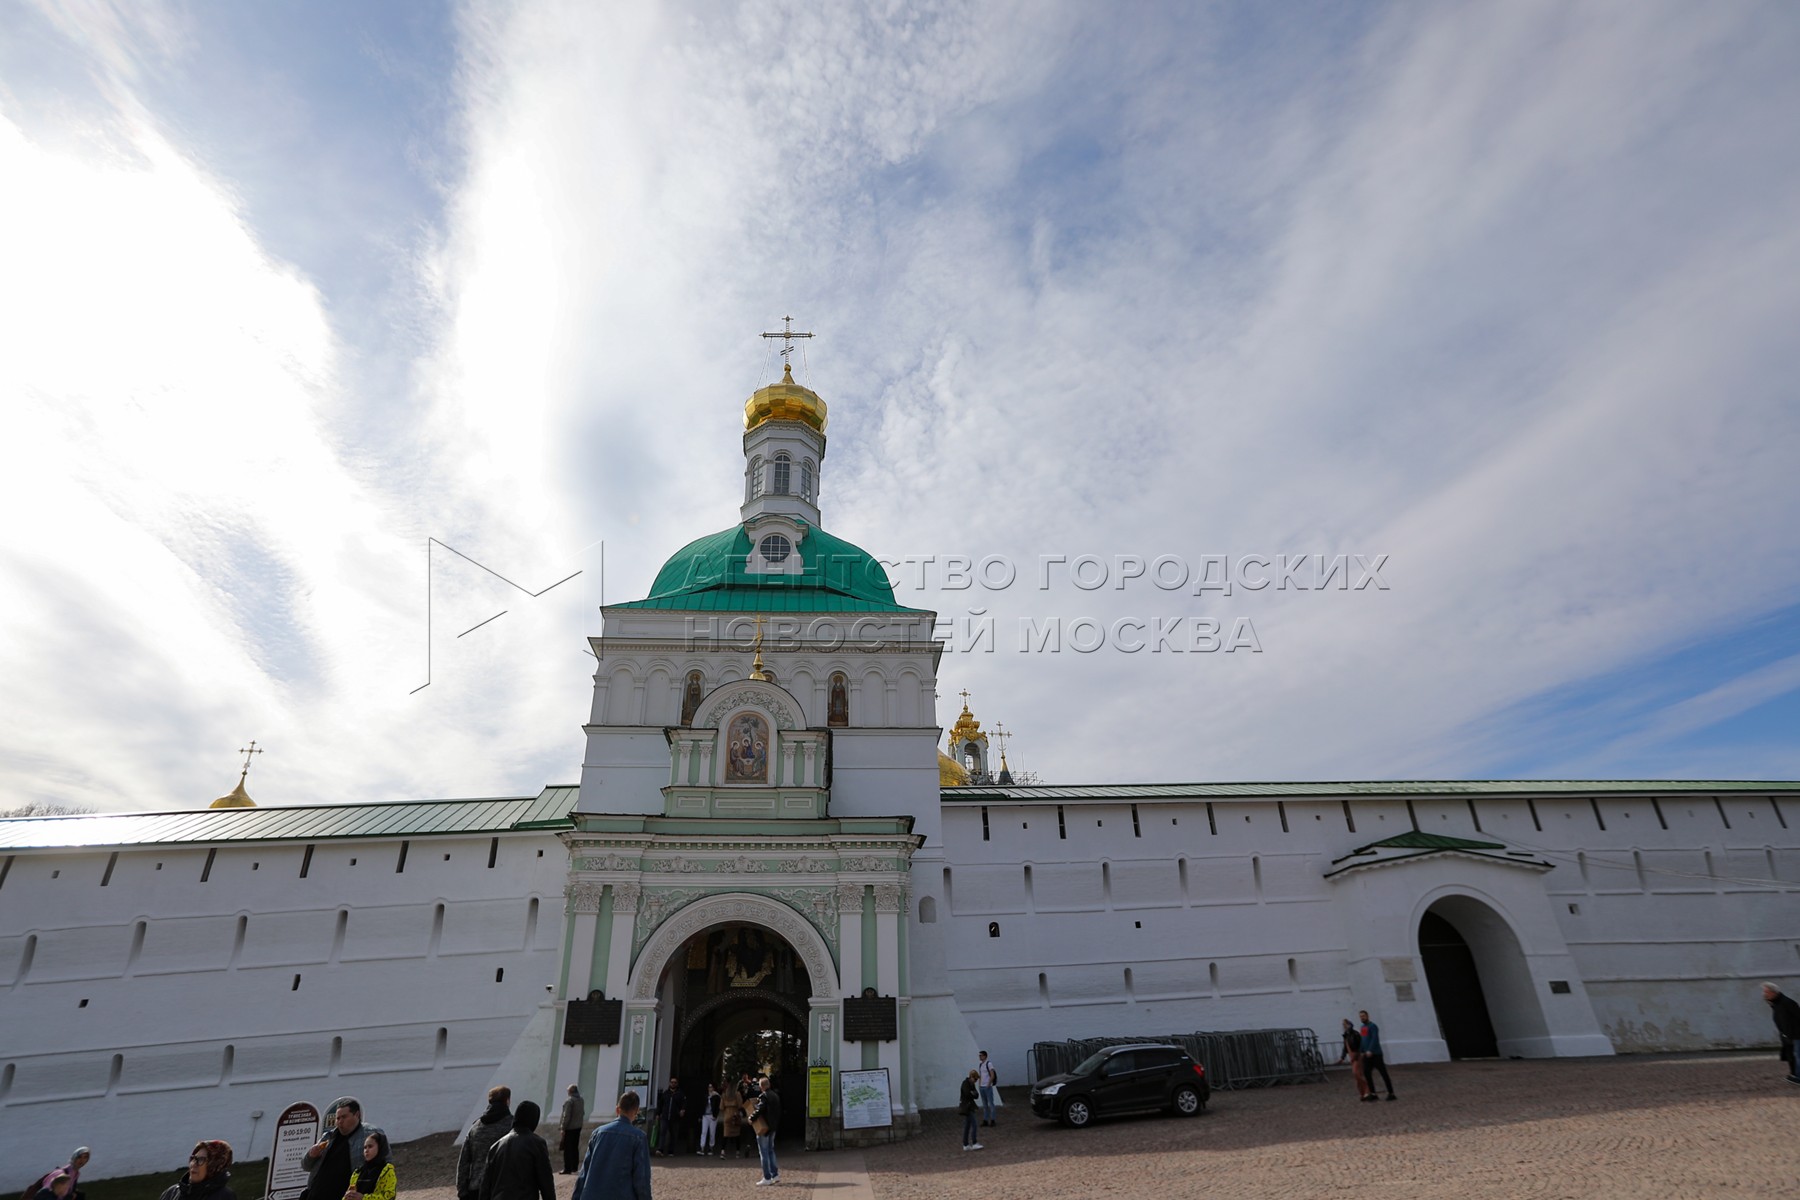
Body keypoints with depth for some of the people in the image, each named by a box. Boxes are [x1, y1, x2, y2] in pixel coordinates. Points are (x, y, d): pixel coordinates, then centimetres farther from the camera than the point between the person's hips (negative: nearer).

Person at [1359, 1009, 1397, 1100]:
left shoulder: (1372, 1026, -10)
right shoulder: (1362, 1028, 15)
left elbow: (1375, 1039, -19)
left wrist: (1370, 1050, -27)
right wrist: (1362, 1052, 13)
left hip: (1375, 1054, -8)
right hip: (1367, 1055, 8)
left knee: (1383, 1073, -2)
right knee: (1366, 1072, 2)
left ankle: (1391, 1093, 5)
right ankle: (1372, 1093, 8)